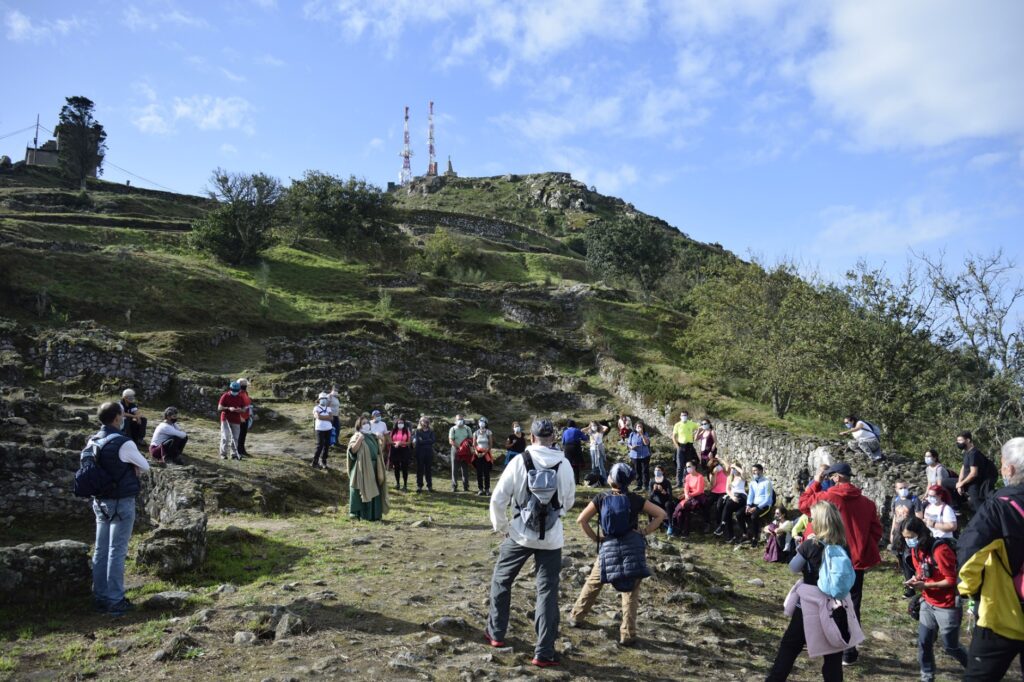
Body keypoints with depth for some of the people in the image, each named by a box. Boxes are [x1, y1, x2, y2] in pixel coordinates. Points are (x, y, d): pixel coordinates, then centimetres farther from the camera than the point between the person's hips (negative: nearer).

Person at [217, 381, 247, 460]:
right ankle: (223, 454, 3)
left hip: (236, 421, 3)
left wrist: (240, 410, -14)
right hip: (226, 419, -3)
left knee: (235, 438, 4)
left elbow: (244, 409, 10)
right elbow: (219, 408, -7)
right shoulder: (225, 396, -4)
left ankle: (234, 454, 10)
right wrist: (228, 408, -23)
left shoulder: (241, 398, 6)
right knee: (225, 437, -6)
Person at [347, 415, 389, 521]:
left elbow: (380, 449, 17)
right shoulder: (356, 436, -3)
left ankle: (373, 514, 14)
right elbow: (352, 450, -18)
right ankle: (356, 513, 1)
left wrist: (379, 439, 1)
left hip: (374, 468, 6)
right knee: (361, 490, -4)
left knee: (373, 491, 8)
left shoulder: (372, 436, 15)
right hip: (362, 468, -6)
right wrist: (360, 438, -22)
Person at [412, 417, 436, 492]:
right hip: (420, 452, -1)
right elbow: (417, 441, -6)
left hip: (429, 452, 1)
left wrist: (422, 441, -8)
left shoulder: (431, 431, 10)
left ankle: (429, 486, 8)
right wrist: (427, 441, -9)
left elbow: (433, 440, -4)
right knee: (420, 469, 0)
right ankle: (419, 486, 4)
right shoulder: (417, 431, 6)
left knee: (429, 469, 3)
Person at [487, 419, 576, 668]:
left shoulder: (519, 461, -10)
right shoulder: (564, 465, -4)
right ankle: (543, 653, 9)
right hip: (551, 537, 1)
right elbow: (568, 502, 9)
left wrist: (501, 527, 7)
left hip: (520, 533, -1)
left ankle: (496, 634, 31)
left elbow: (498, 499, -8)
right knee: (547, 592, 8)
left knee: (501, 580, 21)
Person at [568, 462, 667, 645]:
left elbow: (581, 520, -8)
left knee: (593, 583, 18)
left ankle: (576, 617, 30)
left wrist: (595, 538, 1)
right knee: (630, 591, 8)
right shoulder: (635, 499, -3)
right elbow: (661, 514, -3)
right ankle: (627, 634, 7)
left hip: (608, 547, 0)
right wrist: (645, 532, -3)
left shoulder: (601, 497, -5)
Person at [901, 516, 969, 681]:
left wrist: (925, 585, -24)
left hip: (947, 606, -7)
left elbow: (952, 580, -21)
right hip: (928, 603, 7)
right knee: (923, 643, 5)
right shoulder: (916, 549, 1)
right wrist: (915, 579, -8)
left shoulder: (940, 550, -24)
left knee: (951, 646, 8)